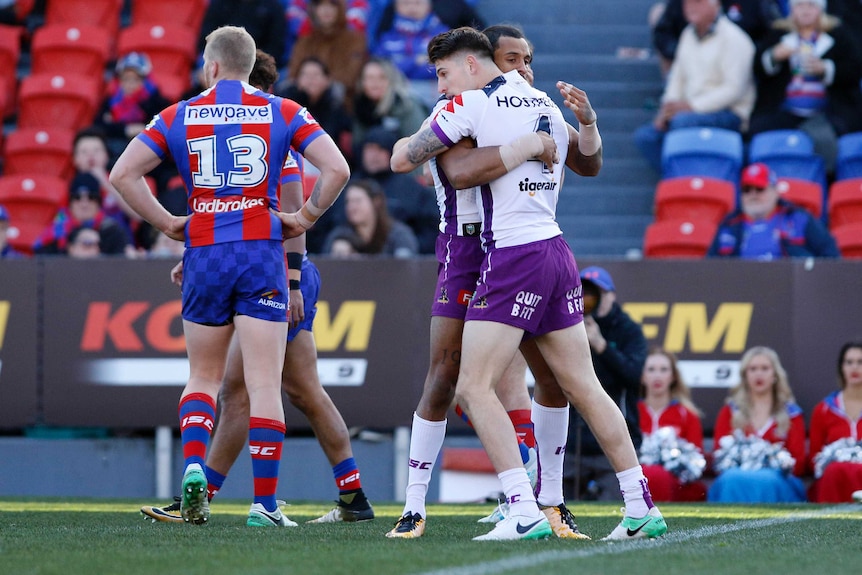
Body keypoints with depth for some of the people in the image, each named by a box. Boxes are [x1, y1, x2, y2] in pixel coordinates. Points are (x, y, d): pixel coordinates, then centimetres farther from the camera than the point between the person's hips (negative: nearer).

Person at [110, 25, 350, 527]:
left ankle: (194, 465, -8)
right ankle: (265, 503, -3)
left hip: (205, 255, 1)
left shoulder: (179, 117, 6)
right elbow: (337, 169, -6)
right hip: (262, 255, -1)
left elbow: (123, 173, -1)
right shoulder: (282, 111, 3)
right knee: (265, 384, -1)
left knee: (204, 377, 16)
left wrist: (167, 223, 6)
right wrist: (306, 218, 6)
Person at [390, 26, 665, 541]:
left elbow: (402, 160, -1)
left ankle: (524, 512, -17)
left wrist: (410, 143, 21)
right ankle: (642, 507, 12)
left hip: (514, 257, -8)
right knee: (584, 387, 13)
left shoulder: (472, 104, -5)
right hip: (558, 251, 8)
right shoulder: (545, 104, 17)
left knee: (475, 388, -6)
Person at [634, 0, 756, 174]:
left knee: (682, 122, -35)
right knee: (644, 135, -8)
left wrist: (691, 106, -19)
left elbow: (734, 88, -16)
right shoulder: (688, 34, 14)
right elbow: (678, 77, 19)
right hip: (692, 111, 8)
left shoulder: (733, 38, -10)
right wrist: (668, 106, 0)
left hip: (729, 114, -8)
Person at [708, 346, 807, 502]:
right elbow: (719, 456, 11)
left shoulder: (791, 413, 17)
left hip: (777, 480, -1)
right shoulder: (729, 411, 20)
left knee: (765, 482, -39)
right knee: (734, 481, -38)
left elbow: (799, 464, 10)